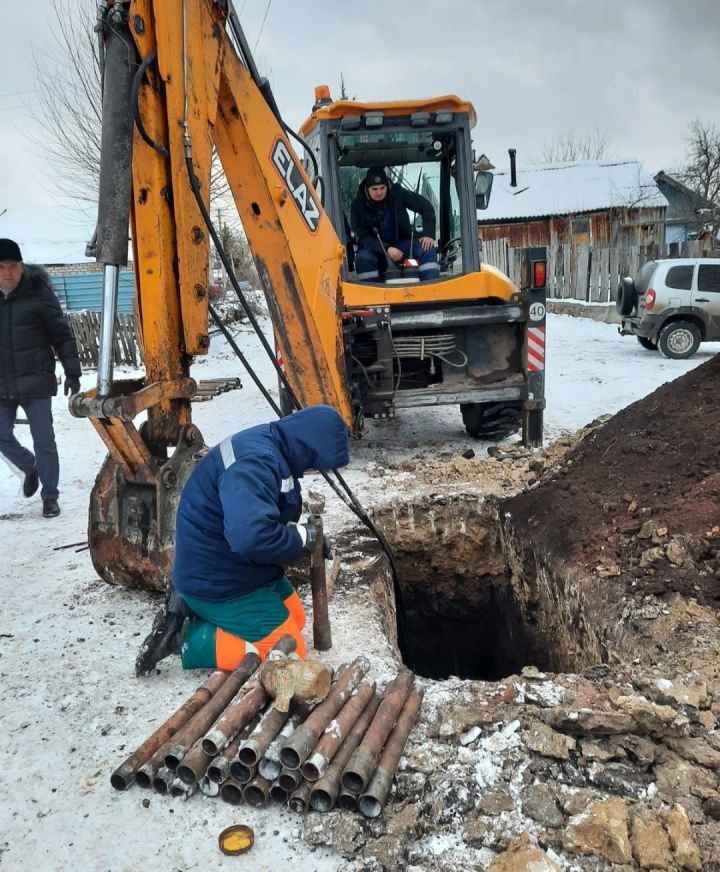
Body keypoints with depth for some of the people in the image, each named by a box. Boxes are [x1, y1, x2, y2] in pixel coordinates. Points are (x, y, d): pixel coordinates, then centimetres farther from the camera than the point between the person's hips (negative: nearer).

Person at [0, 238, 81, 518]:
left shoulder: (38, 293, -9)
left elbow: (62, 335, -4)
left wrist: (72, 373, -6)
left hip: (36, 382, -4)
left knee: (44, 442, 0)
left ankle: (50, 498, 13)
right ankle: (30, 468, 39)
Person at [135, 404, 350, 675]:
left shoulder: (266, 449, 3)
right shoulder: (254, 463, -30)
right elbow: (251, 536, -43)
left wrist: (306, 536, -2)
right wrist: (301, 537, -23)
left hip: (232, 570, 10)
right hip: (217, 582, -10)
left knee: (294, 619, 22)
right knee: (289, 650, -5)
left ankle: (193, 606, 14)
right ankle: (186, 639, -3)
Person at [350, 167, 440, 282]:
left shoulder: (398, 193, -7)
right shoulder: (358, 205, -9)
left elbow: (426, 207, -1)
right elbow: (361, 237, -15)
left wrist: (428, 234, -15)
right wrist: (386, 249, -28)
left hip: (402, 242, 2)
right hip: (375, 248, -1)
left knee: (428, 250, -25)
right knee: (363, 258, -35)